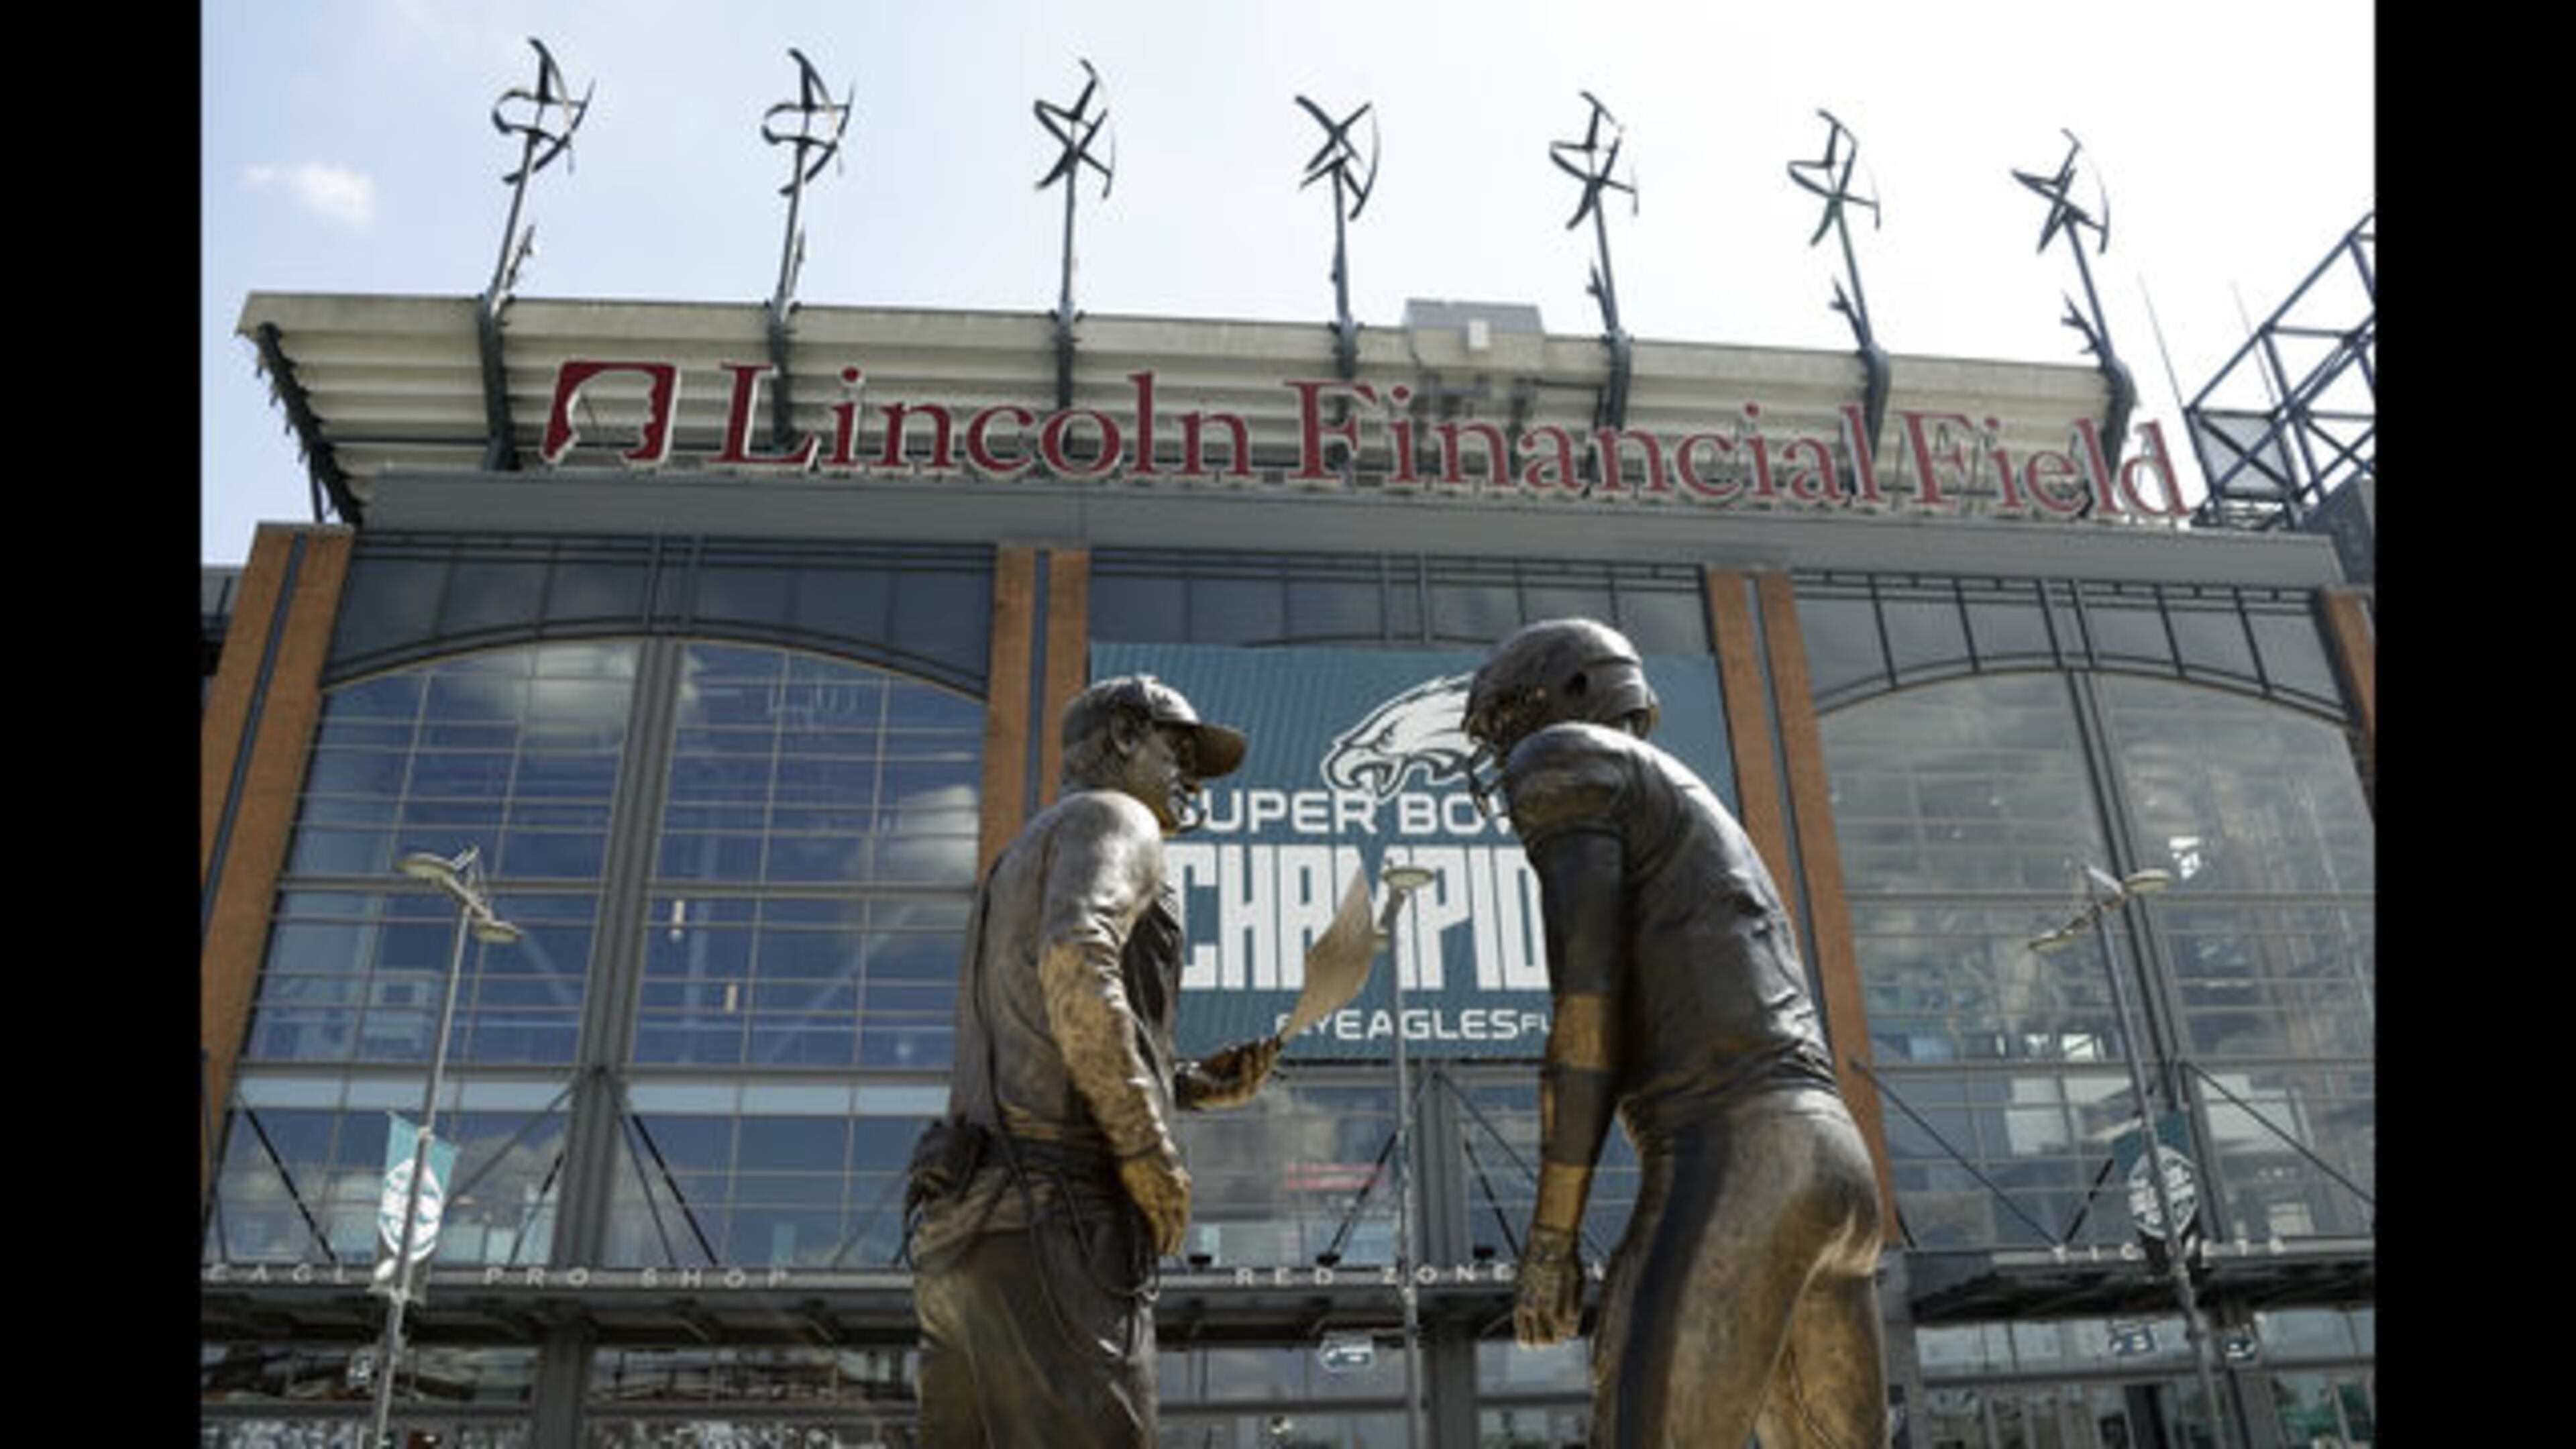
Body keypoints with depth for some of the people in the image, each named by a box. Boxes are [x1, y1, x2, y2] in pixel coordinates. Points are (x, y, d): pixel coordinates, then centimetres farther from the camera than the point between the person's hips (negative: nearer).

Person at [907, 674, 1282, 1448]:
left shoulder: (1021, 869, 32)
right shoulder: (1113, 819, 4)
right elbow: (1076, 963, -19)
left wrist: (1193, 1084, 21)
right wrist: (1151, 1148, -14)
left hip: (965, 1221, 9)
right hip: (1053, 1220, -9)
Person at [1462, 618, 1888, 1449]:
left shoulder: (1567, 764, 6)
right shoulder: (1696, 842, 34)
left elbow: (1588, 1005, -6)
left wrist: (1549, 1238, -6)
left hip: (1734, 1172, -10)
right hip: (1826, 1166, 10)